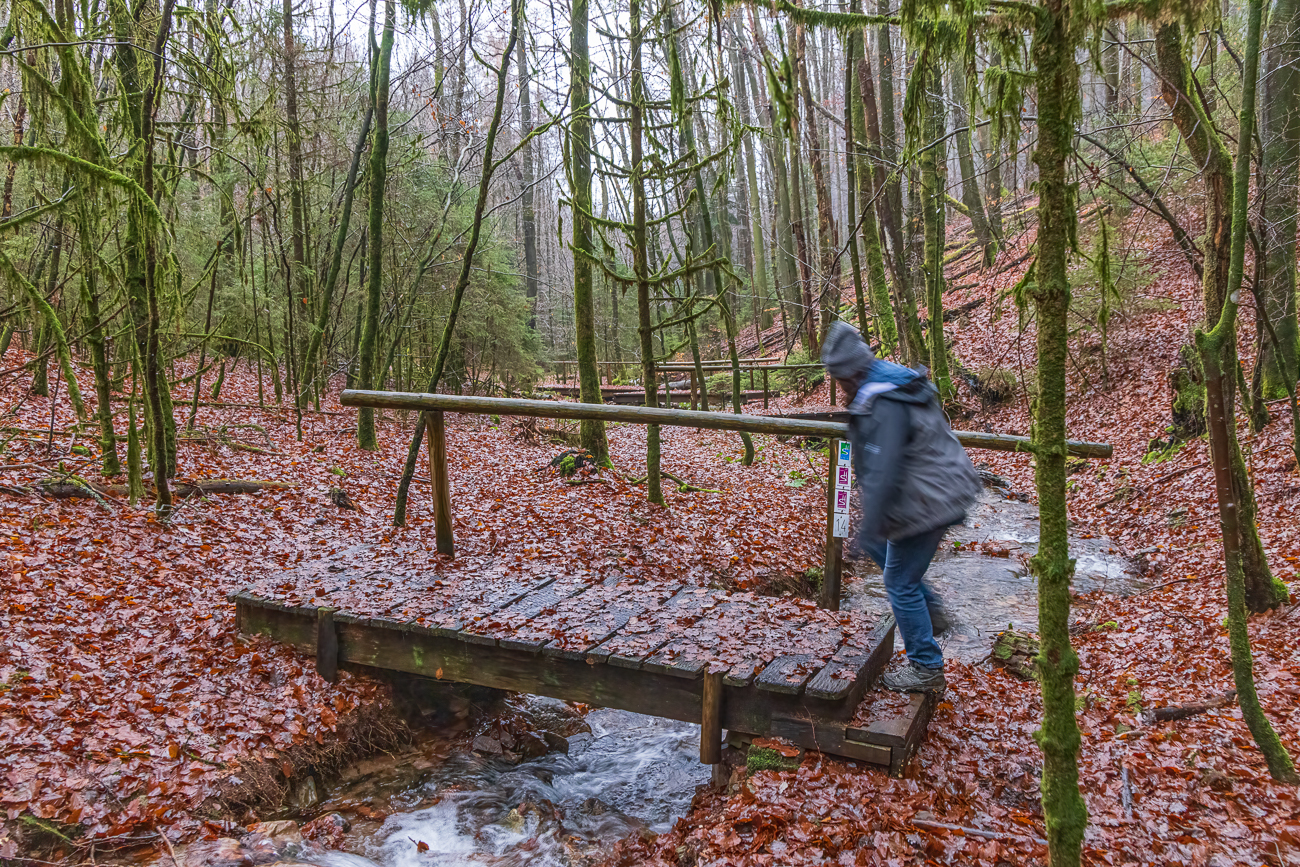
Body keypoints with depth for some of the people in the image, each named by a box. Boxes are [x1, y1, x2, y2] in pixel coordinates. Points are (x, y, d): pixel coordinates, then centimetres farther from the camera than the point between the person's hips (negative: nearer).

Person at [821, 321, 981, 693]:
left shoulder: (883, 406, -25)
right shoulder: (903, 383, 8)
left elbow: (882, 472, -28)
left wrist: (869, 527, -24)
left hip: (926, 504, -10)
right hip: (947, 491, 10)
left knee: (900, 582, 2)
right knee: (878, 546, 25)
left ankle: (926, 668, 13)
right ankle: (931, 609, 28)